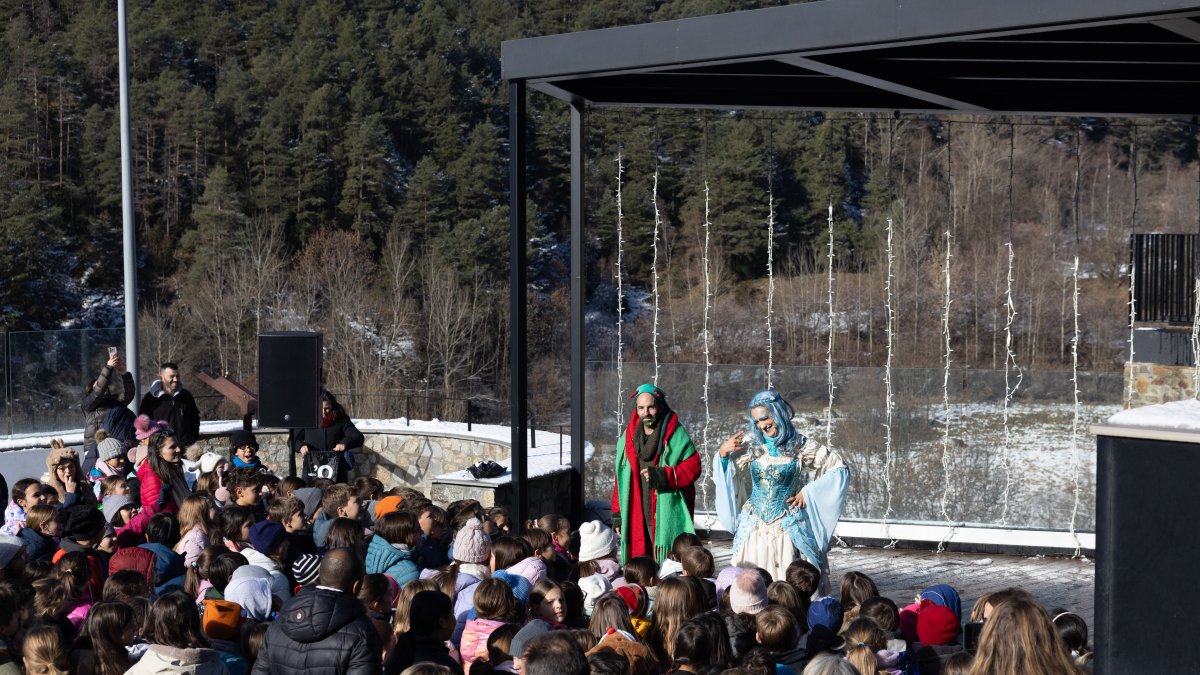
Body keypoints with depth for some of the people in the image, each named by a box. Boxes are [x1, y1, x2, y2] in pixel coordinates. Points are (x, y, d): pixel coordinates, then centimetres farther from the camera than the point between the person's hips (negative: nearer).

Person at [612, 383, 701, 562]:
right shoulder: (628, 437, 12)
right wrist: (618, 515, 11)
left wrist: (663, 476, -19)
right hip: (635, 519, 4)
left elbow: (692, 467, -6)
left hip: (667, 517, -4)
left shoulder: (676, 435, -1)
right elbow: (620, 479, 15)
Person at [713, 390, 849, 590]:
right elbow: (724, 473, 9)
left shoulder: (800, 446, -3)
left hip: (788, 527, -2)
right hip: (754, 527, 2)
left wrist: (808, 493, -4)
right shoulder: (750, 443, 2)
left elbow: (840, 469, 2)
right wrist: (722, 452, -11)